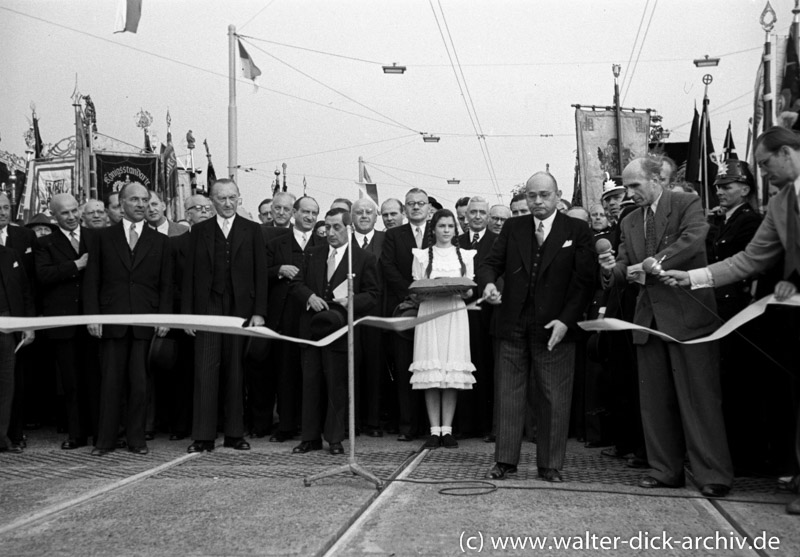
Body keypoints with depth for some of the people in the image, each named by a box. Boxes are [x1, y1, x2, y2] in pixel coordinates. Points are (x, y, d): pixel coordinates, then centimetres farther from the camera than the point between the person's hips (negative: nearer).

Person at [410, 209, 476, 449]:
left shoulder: (465, 255, 14)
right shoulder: (421, 256, 11)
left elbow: (470, 290, 11)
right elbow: (416, 291, 7)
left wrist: (461, 291, -11)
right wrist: (430, 291, -14)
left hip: (455, 316, 1)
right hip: (429, 315, -1)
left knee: (453, 373, -4)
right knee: (431, 373, -6)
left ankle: (447, 429, 1)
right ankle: (434, 430, -2)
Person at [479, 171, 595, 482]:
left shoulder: (577, 231, 2)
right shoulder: (512, 229, 10)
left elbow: (585, 280, -3)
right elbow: (490, 263, 7)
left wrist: (566, 320, -13)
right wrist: (488, 283, -18)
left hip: (555, 328, -2)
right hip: (513, 326, 3)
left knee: (554, 399, 3)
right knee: (507, 395, 5)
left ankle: (550, 465, 15)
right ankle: (505, 461, 15)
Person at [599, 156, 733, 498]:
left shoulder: (687, 204, -2)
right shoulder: (629, 222, 16)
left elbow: (694, 238, -20)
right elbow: (627, 269, 15)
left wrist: (653, 264, -23)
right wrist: (614, 269, -8)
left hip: (688, 315, -6)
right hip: (649, 318, 6)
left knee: (699, 396, -3)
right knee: (654, 401, 8)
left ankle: (714, 475, 5)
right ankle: (666, 470, 18)